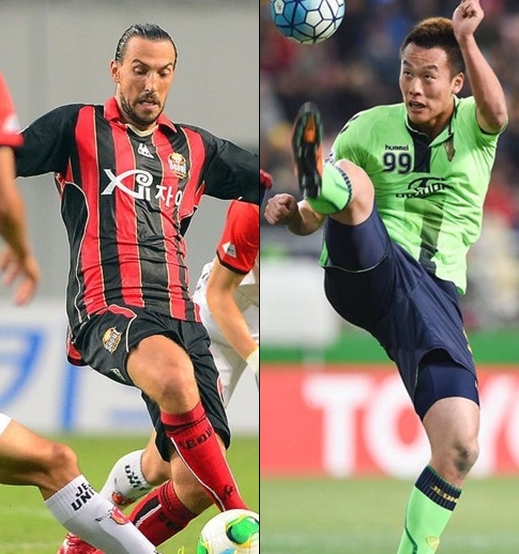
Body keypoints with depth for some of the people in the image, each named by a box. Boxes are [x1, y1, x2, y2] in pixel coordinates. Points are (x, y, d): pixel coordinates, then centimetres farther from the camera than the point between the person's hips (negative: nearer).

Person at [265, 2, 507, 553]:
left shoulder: (474, 126, 7)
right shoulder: (368, 128, 9)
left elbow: (495, 109, -19)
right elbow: (312, 220, 13)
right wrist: (290, 212, -11)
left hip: (435, 293, 1)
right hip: (364, 273, 0)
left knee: (460, 447, -16)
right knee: (350, 178, -31)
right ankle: (316, 173, -68)